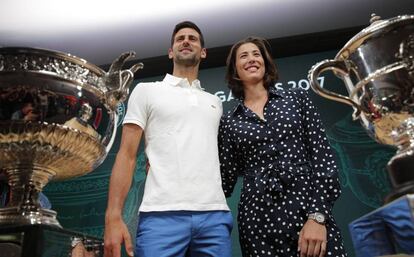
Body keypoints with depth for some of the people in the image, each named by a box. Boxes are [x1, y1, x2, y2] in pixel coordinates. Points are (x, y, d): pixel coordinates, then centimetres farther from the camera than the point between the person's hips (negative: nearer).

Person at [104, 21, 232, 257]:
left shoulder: (215, 102, 21)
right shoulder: (147, 91, 10)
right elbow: (127, 155, 3)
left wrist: (219, 208, 6)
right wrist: (113, 216, -8)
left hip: (214, 215, 3)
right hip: (162, 214, -3)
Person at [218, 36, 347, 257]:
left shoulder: (297, 99, 6)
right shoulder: (229, 121, 8)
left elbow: (322, 157, 0)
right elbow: (227, 179, 8)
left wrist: (318, 216, -9)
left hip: (309, 210, -1)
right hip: (257, 220, 1)